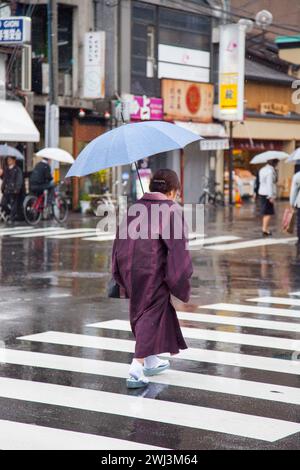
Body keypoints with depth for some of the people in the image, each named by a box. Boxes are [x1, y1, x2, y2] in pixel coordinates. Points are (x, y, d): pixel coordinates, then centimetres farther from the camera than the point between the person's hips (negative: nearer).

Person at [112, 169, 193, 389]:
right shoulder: (172, 210, -8)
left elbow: (120, 241, 12)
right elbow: (177, 247, -12)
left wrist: (122, 277, 18)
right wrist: (180, 282, -6)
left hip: (129, 270, 6)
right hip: (154, 272, -6)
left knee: (140, 313, 20)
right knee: (152, 315, 0)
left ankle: (151, 361, 34)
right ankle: (137, 367, -12)